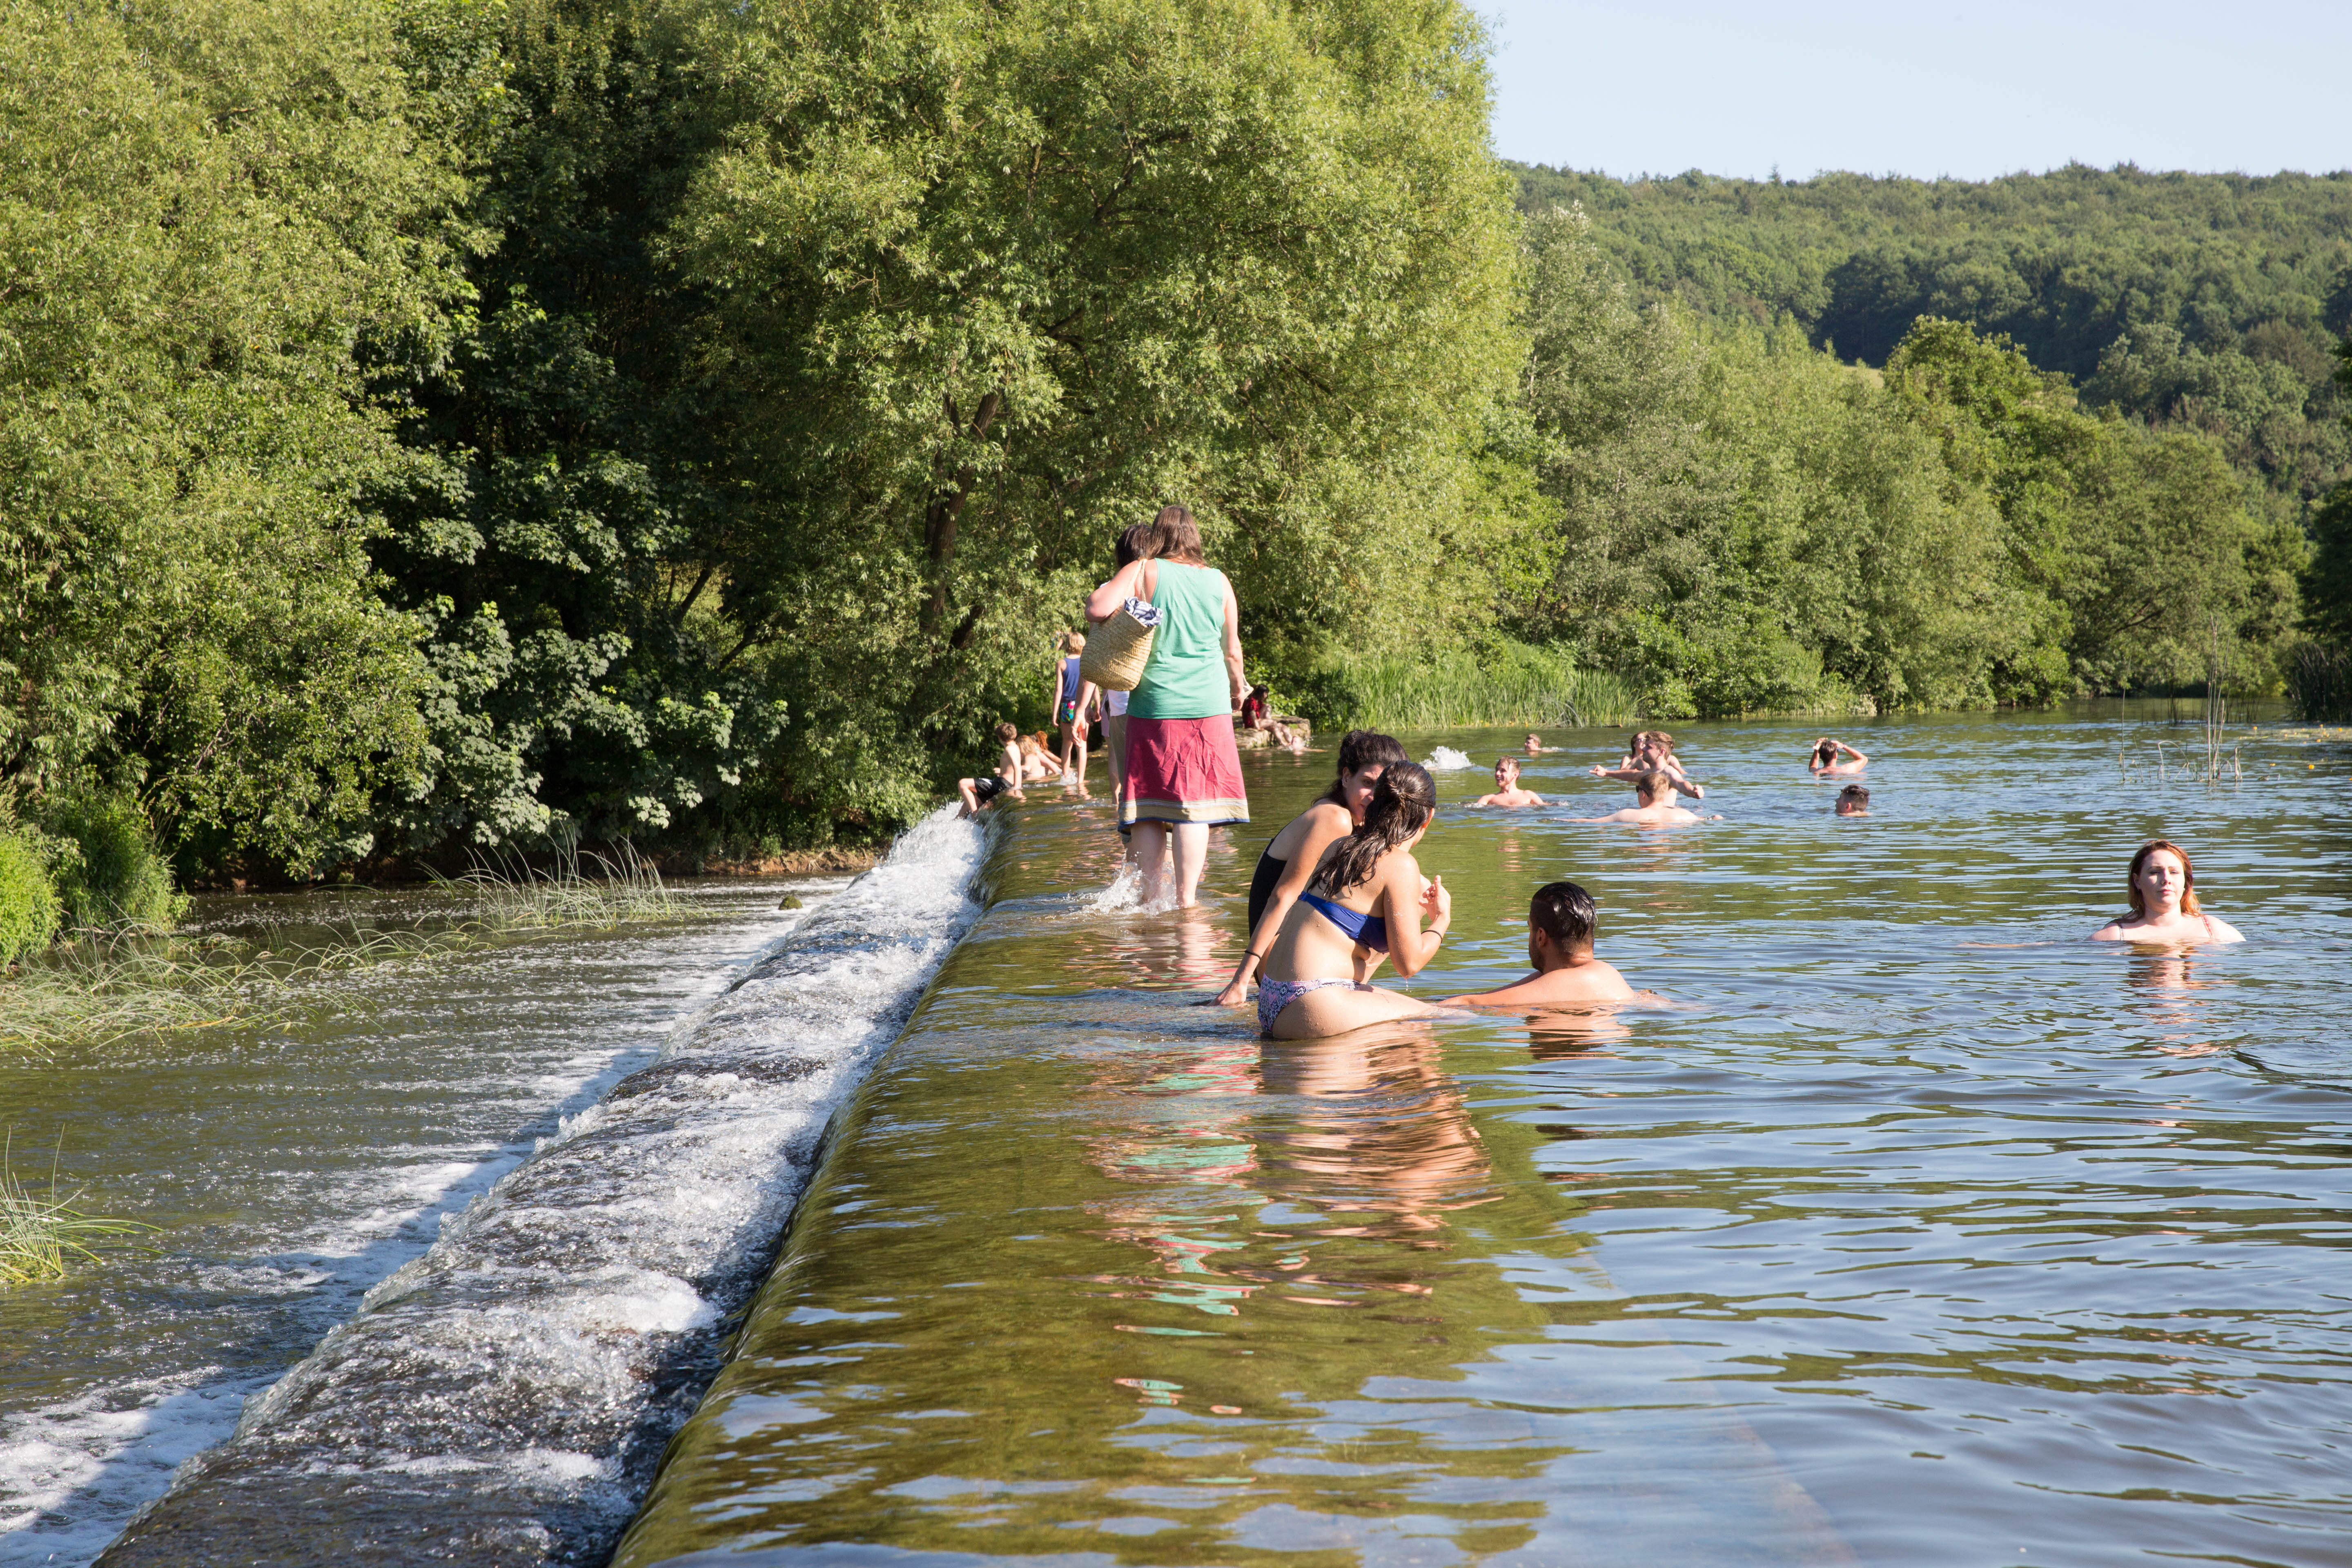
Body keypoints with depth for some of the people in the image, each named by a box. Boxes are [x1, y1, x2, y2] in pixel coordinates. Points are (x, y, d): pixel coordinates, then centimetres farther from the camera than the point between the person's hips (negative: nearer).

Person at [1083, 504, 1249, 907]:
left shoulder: (1142, 573, -4)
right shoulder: (1218, 581, 6)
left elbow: (1097, 610, -18)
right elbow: (1232, 650, 13)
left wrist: (1095, 594, 5)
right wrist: (1238, 686, 32)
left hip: (1154, 704, -1)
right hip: (1208, 705, 1)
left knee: (1148, 801, 7)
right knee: (1193, 801, 0)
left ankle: (1152, 894, 4)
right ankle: (1186, 899, -4)